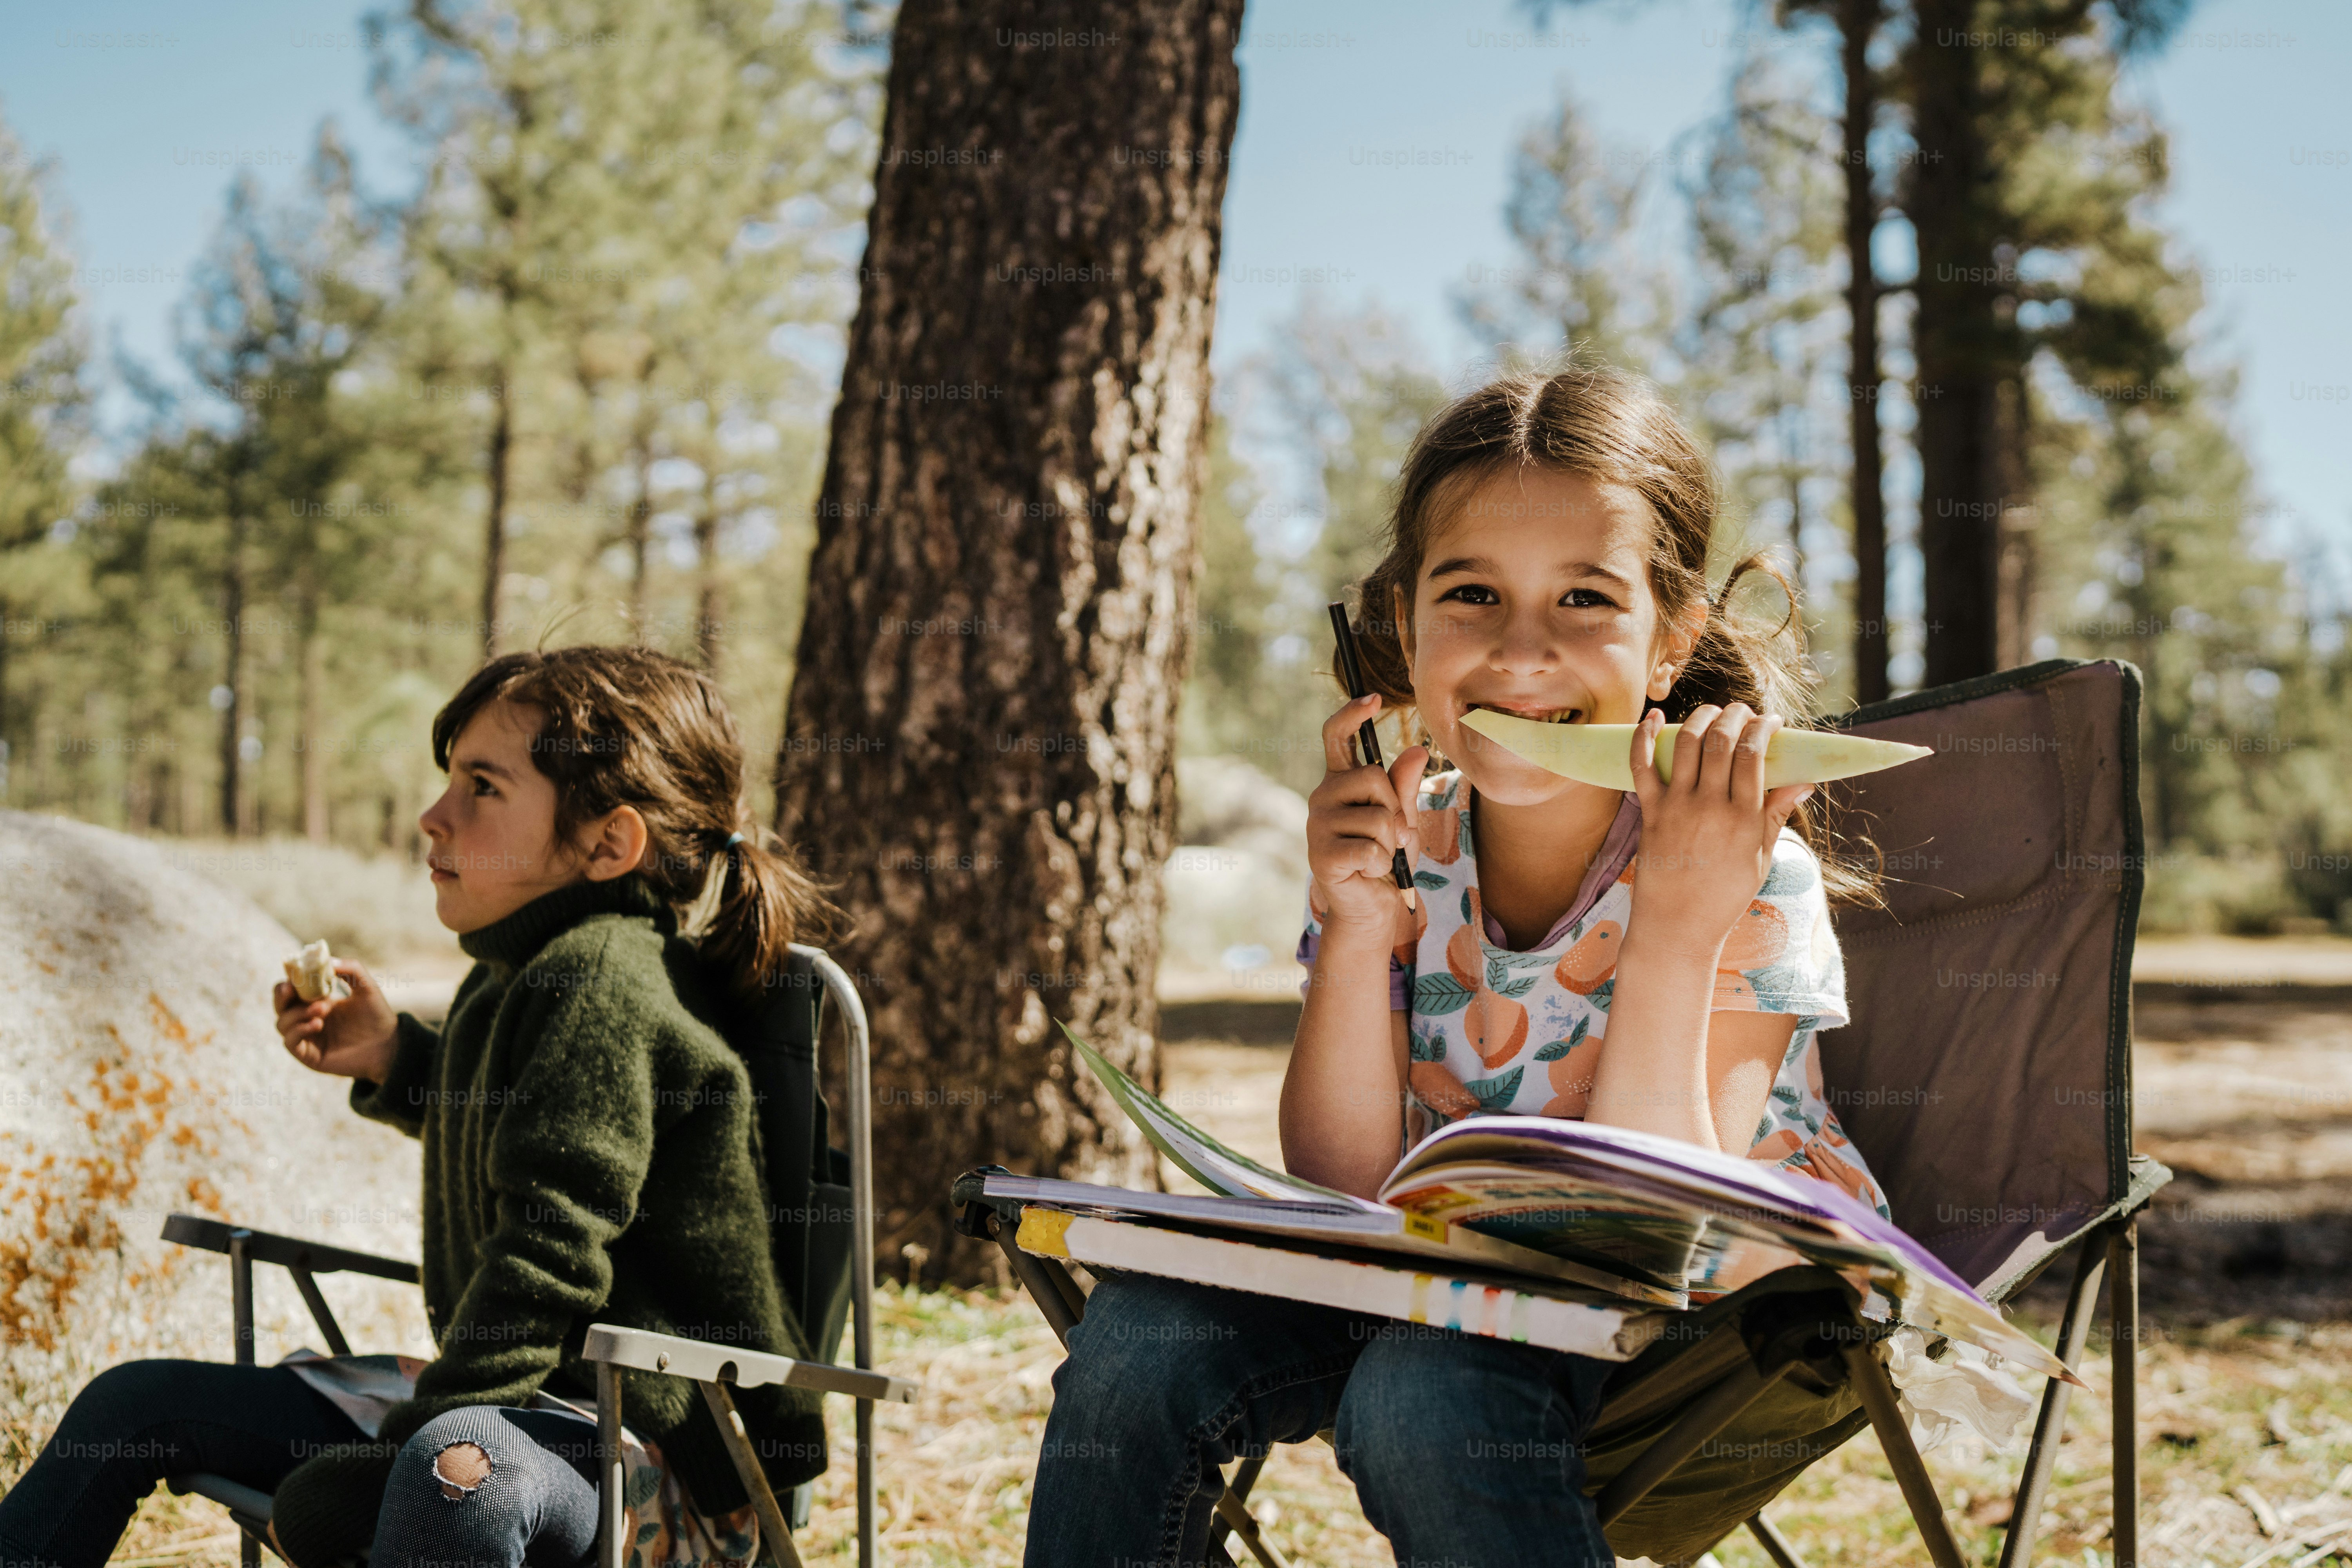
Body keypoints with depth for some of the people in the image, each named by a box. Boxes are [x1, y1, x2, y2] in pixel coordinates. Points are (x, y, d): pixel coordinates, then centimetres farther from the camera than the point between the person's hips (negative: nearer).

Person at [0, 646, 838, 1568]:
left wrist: (398, 1451, -22)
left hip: (633, 1446, -11)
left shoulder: (598, 981, -19)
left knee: (455, 1468, -46)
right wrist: (391, 1060, 15)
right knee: (133, 1403, 15)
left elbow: (551, 1254, -24)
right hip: (487, 1398, 11)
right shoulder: (515, 974, 11)